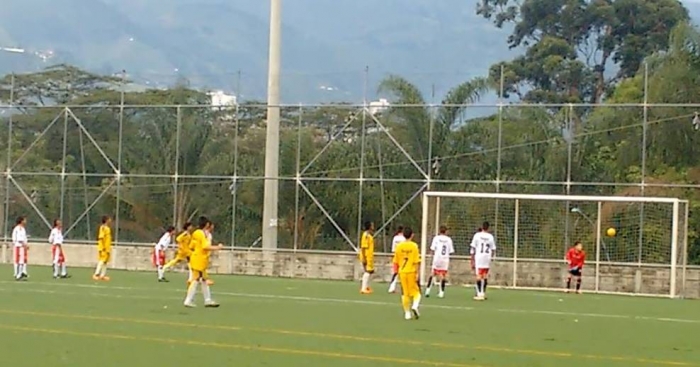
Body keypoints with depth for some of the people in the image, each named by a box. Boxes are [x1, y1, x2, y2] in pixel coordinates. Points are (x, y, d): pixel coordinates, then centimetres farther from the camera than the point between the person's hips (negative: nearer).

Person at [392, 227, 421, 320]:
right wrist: (417, 273, -8)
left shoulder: (399, 246, 1)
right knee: (416, 291, 9)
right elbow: (417, 261, -12)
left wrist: (397, 271, 17)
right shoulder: (414, 246, -9)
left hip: (402, 272, 3)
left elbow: (395, 261, 5)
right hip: (412, 272, -3)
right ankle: (415, 306, -16)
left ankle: (407, 313, 12)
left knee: (405, 294, 10)